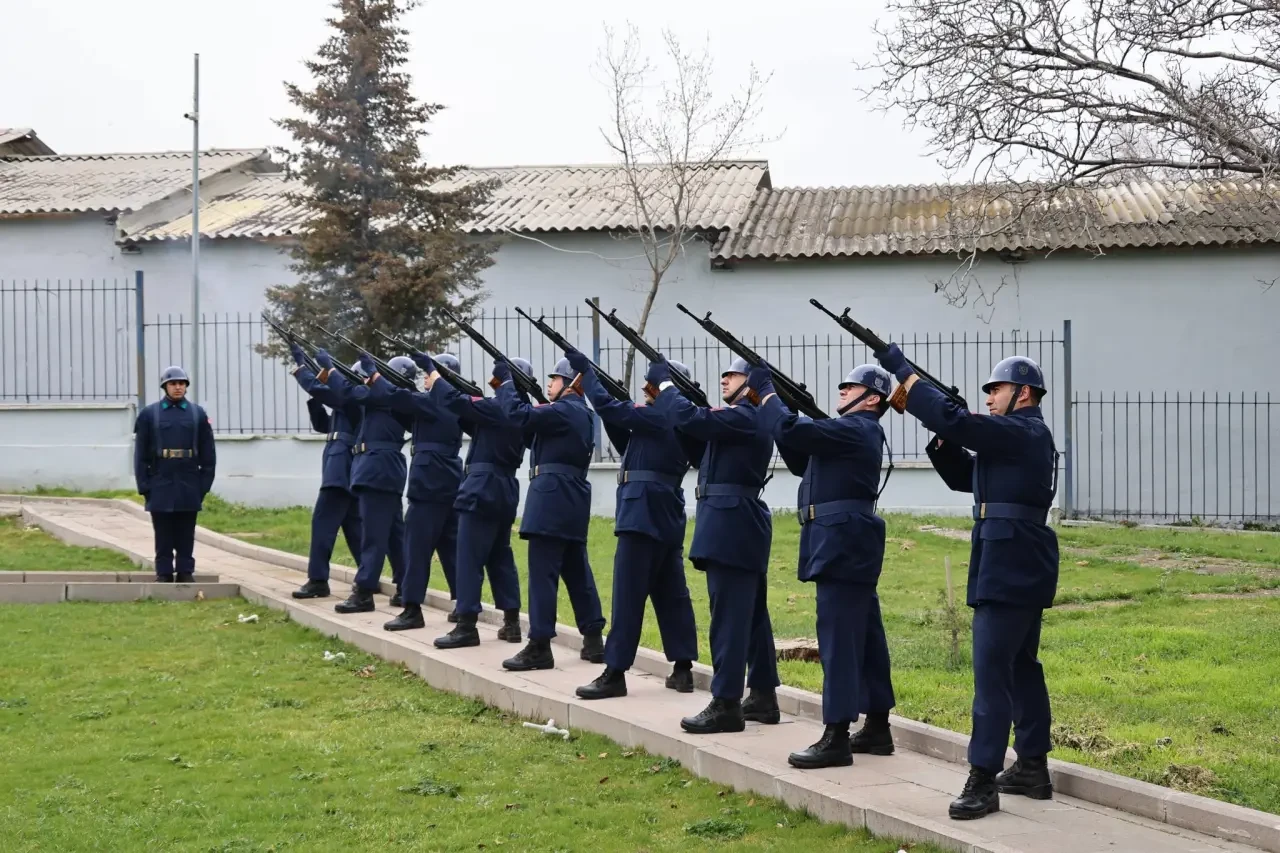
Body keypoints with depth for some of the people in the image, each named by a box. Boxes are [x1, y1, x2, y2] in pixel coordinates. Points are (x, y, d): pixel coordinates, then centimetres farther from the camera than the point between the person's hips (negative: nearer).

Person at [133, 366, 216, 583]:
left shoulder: (198, 414, 5)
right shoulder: (149, 414, 3)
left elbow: (208, 453, 6)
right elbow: (141, 453, 2)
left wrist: (204, 484, 0)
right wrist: (144, 485, -4)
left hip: (189, 487, 1)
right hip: (160, 487, -1)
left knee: (186, 535, 6)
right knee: (163, 535, 4)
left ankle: (186, 572, 11)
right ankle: (163, 573, 10)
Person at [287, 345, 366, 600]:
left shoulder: (355, 398, -11)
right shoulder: (351, 402, 19)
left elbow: (318, 388, -18)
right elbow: (323, 424, 22)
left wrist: (300, 365, -3)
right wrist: (314, 399, 8)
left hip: (342, 468, -11)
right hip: (347, 469, 11)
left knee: (323, 521, -11)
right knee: (353, 523, 14)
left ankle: (318, 580, -12)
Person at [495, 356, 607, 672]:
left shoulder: (563, 411, -12)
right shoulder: (581, 414, 19)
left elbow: (519, 414, -19)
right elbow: (537, 422, 21)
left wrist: (505, 381, -6)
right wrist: (510, 383, 12)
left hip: (553, 497, -10)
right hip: (571, 500, 10)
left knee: (542, 572, -9)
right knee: (577, 571, 13)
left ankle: (539, 647, -9)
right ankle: (593, 640, 16)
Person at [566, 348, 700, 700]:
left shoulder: (658, 417, -12)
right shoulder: (675, 421, 16)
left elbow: (607, 407, -14)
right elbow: (630, 447, 21)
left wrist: (585, 371, -3)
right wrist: (617, 417, 9)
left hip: (644, 512, -10)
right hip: (666, 514, 10)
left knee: (628, 594, -8)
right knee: (671, 594, 10)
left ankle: (615, 674, -6)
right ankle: (682, 669, 13)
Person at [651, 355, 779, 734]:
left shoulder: (744, 418, -14)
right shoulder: (747, 419, 18)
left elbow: (689, 419, -23)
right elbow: (699, 428, 19)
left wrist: (663, 382, -8)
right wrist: (665, 385, 11)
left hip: (731, 525, -11)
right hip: (739, 525, 11)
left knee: (728, 615, -8)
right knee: (751, 614, 14)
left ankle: (726, 705, -7)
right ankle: (763, 696, 20)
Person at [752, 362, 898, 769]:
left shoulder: (855, 429, -12)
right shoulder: (855, 430, 20)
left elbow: (790, 430, -23)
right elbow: (801, 460, 23)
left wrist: (765, 391, -8)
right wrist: (772, 401, 12)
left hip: (842, 544, -11)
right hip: (849, 544, 11)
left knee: (839, 637, -10)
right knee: (863, 636, 12)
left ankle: (836, 738, -10)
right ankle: (877, 728, 18)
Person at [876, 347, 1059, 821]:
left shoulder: (1023, 432, -13)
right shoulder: (1019, 437, 18)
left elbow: (956, 422, -24)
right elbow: (964, 476, 21)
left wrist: (903, 372, -18)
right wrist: (943, 437, 4)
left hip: (1009, 568, -11)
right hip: (1020, 567, 11)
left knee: (991, 670, -11)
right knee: (1021, 666, 14)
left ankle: (983, 780, -12)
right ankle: (1033, 768, 20)